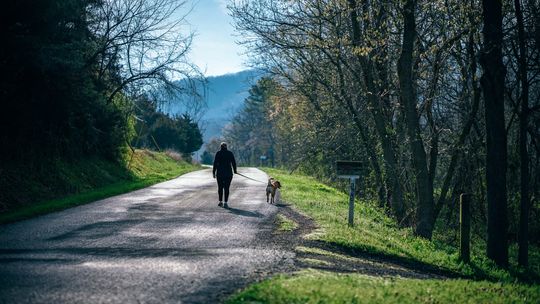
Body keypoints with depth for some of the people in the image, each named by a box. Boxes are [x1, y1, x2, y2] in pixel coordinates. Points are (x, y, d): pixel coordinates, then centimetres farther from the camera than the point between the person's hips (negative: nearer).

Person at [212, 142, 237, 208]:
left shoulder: (218, 153, -1)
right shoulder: (230, 153, 2)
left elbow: (215, 163, -6)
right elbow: (233, 163, 3)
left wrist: (214, 172, -2)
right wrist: (235, 171, 16)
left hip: (219, 172, 0)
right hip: (228, 172, 0)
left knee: (220, 187, 16)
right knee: (226, 188, 2)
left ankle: (220, 201, 18)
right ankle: (225, 203, -4)